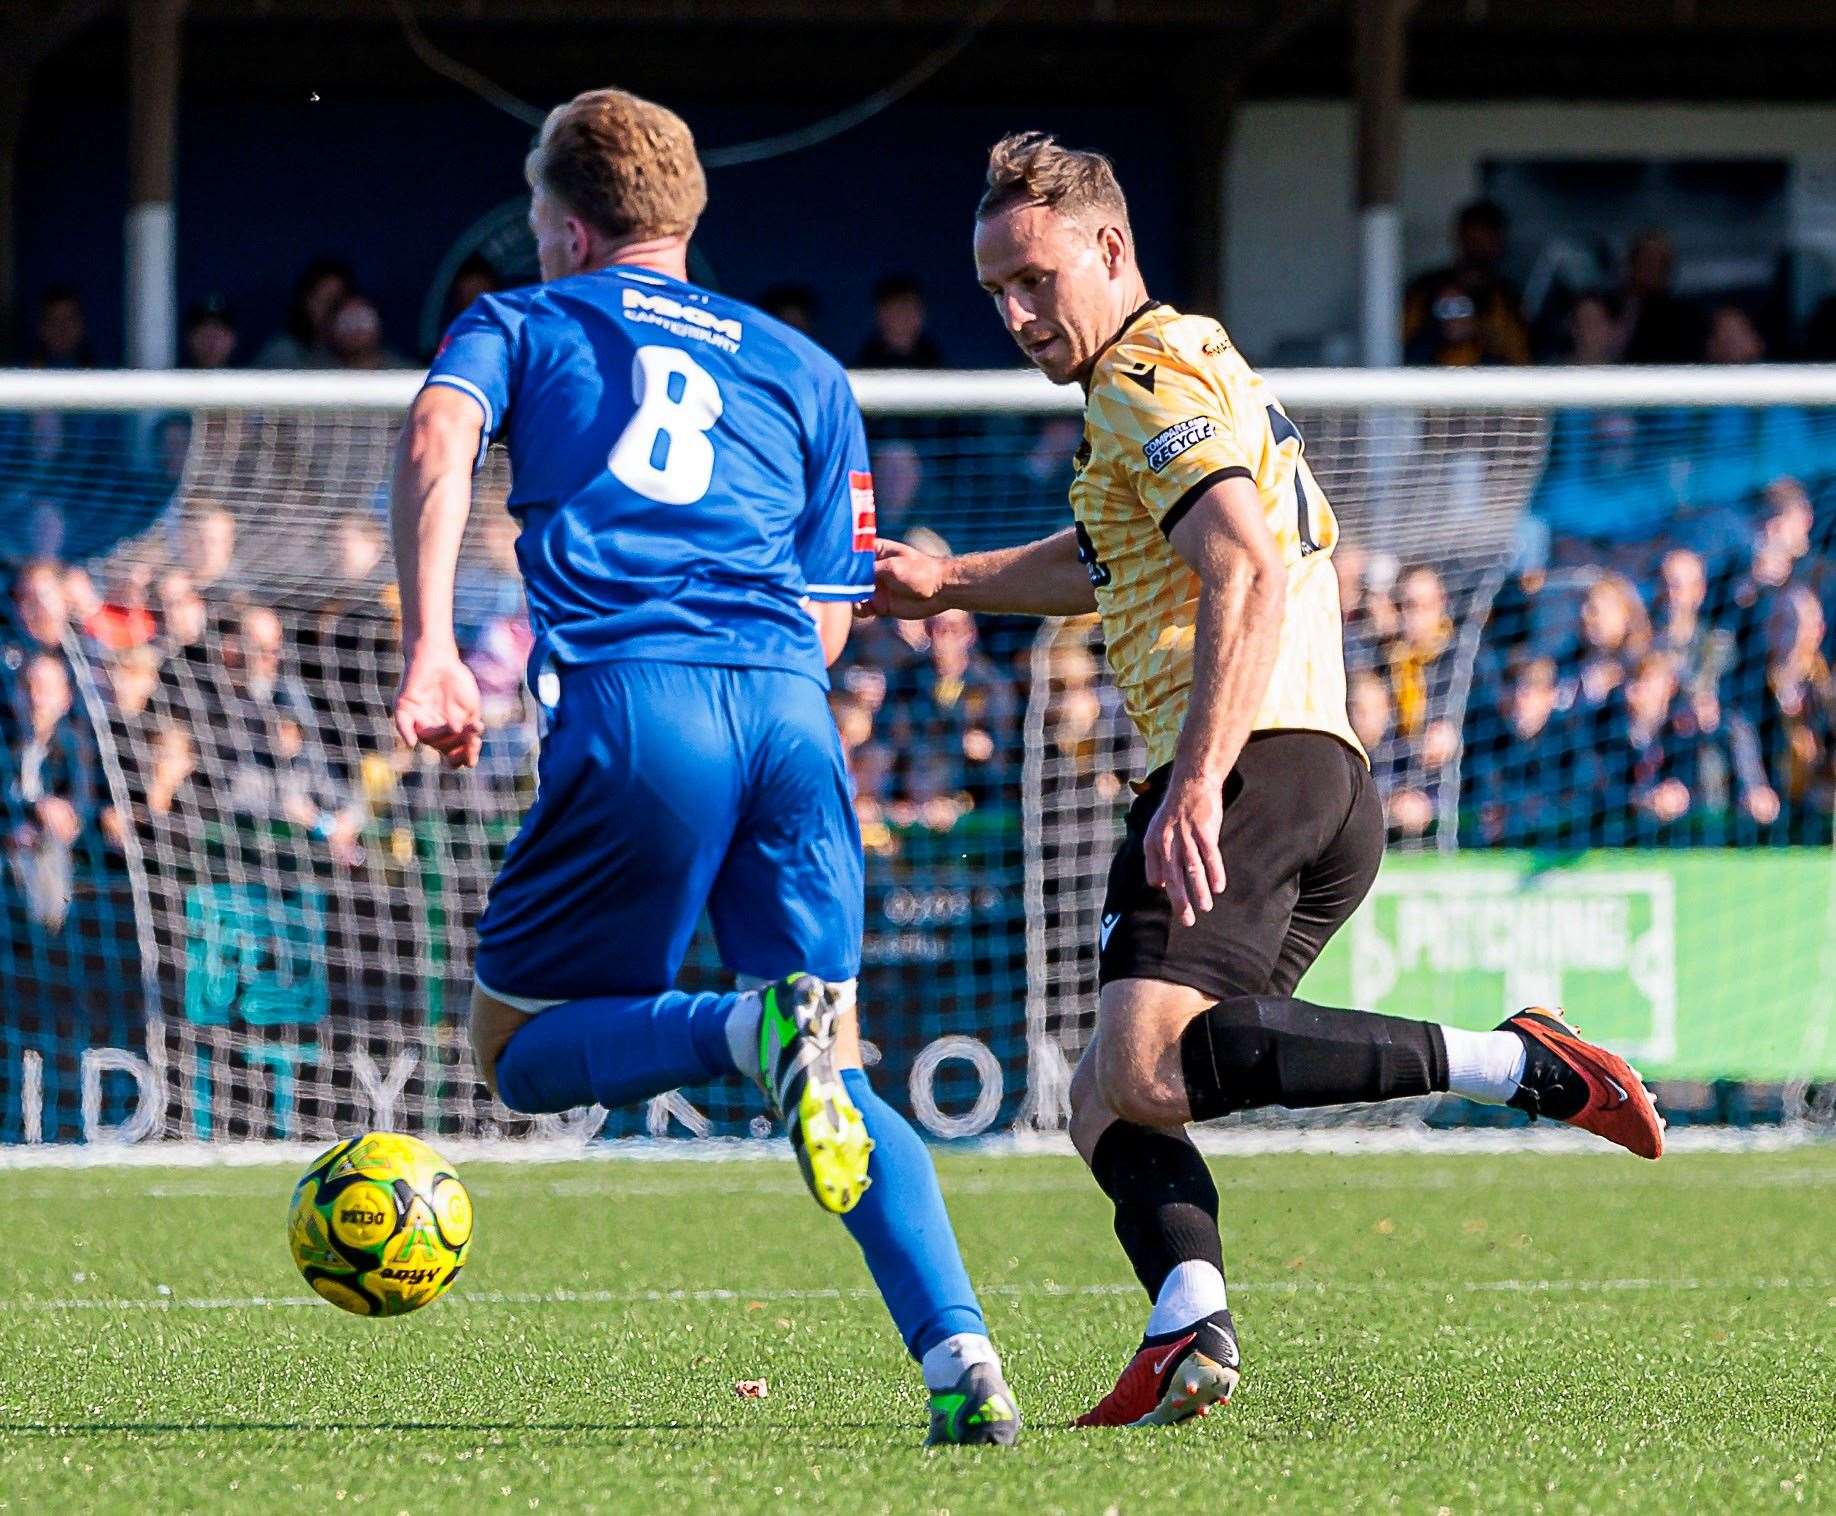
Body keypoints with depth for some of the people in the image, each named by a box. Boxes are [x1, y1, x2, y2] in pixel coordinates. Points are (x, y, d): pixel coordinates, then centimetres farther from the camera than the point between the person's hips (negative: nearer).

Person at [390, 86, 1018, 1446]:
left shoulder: (523, 324, 19)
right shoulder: (803, 369, 27)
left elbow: (439, 436, -4)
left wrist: (429, 650, -11)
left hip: (633, 705, -3)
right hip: (794, 716, 3)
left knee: (521, 1049, 10)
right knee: (841, 1081, 9)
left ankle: (754, 1030, -22)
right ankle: (960, 1358, -15)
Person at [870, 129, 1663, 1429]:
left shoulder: (1149, 381, -4)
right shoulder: (1205, 366, 28)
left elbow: (1249, 577, -19)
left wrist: (1197, 784, -27)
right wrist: (950, 583, 43)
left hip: (1253, 758, -10)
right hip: (1335, 783, 10)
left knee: (1144, 1064, -26)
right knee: (1108, 1101, 9)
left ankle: (1513, 1064, -27)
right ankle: (1189, 1322, -18)